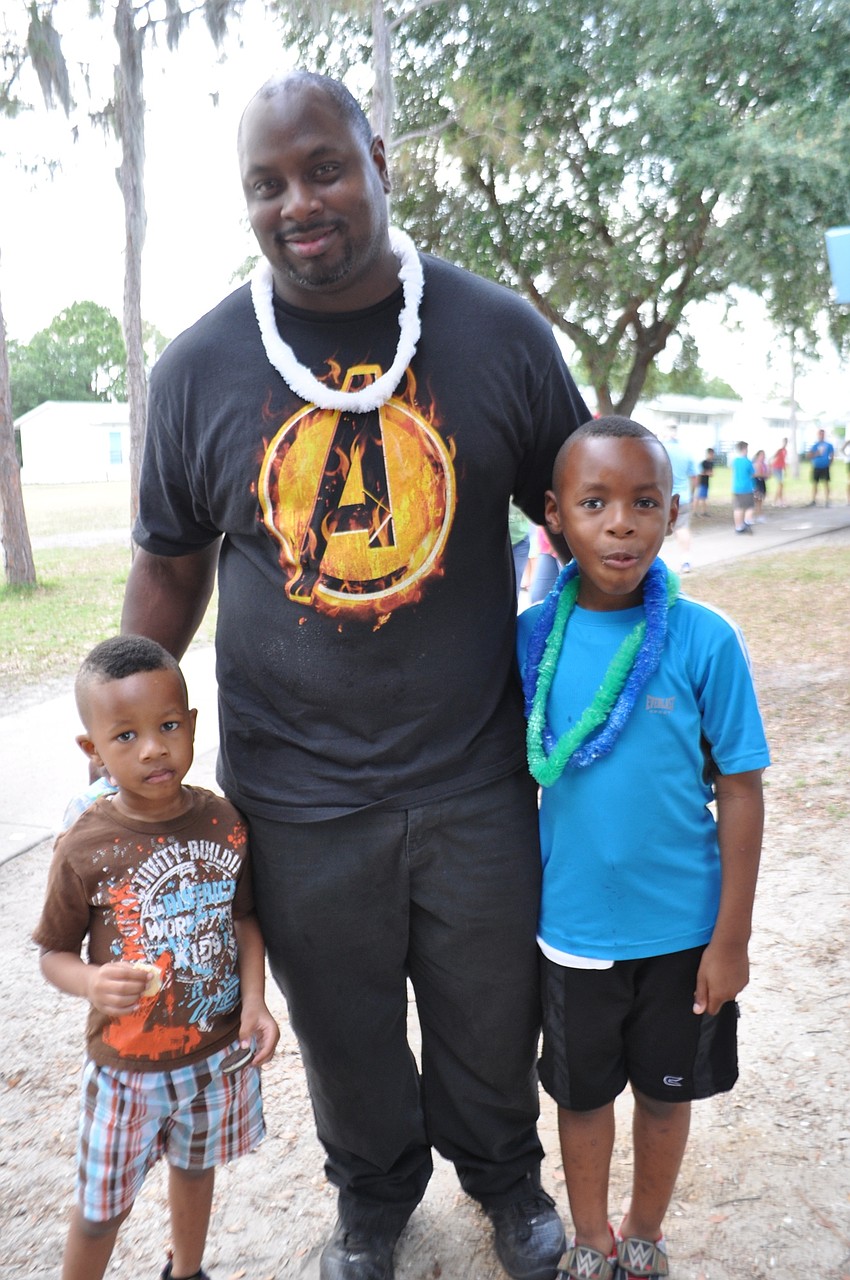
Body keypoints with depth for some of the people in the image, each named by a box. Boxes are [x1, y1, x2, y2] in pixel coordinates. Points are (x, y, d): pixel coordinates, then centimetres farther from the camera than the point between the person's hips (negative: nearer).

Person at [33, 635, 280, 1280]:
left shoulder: (224, 822, -11)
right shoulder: (85, 849, -20)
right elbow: (55, 951, -8)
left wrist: (254, 999, -11)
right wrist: (91, 983, -29)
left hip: (219, 1050, 3)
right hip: (126, 1063, -3)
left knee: (195, 1168, 26)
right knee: (102, 1207, 13)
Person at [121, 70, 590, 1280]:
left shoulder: (501, 333, -4)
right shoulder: (198, 367, -2)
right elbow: (169, 568, 6)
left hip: (477, 780, 0)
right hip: (295, 797, 1)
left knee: (494, 1022, 20)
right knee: (346, 1039, 19)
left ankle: (504, 1175, 53)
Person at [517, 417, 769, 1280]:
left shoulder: (705, 640, -15)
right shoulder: (533, 638, -10)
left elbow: (740, 792, -9)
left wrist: (731, 937, -7)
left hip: (684, 929, -1)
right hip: (573, 926, 1)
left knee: (665, 1091, 20)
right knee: (583, 1092, 20)